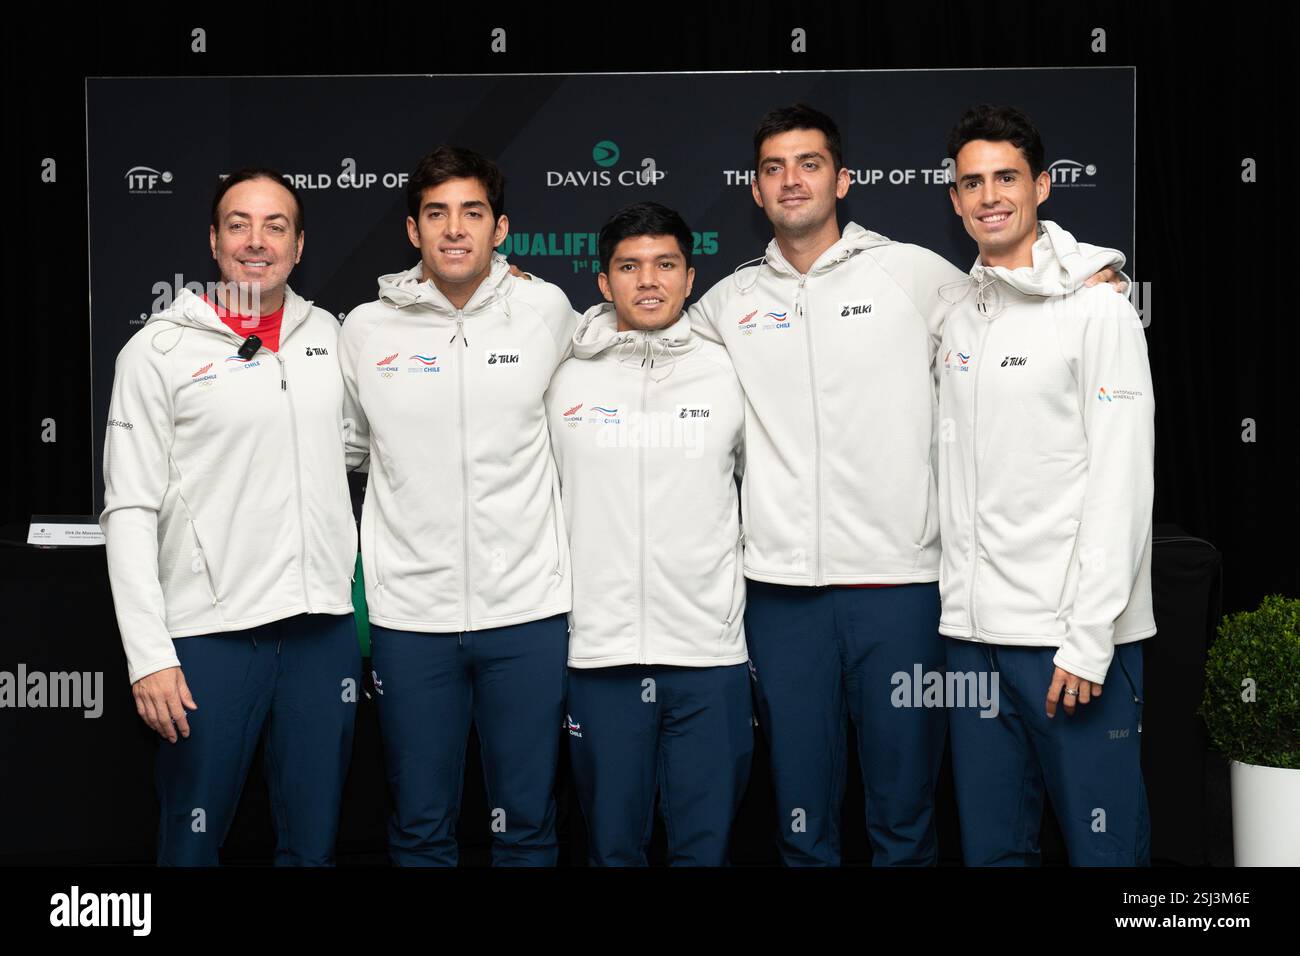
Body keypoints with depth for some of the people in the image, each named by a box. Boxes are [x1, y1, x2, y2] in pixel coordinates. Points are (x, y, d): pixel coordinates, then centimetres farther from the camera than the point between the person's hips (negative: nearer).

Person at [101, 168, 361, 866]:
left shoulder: (327, 335, 9)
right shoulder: (159, 350, -2)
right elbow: (130, 512, -5)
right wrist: (148, 653, -11)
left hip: (324, 626, 4)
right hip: (209, 632, -3)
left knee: (313, 842, 12)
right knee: (193, 842, 7)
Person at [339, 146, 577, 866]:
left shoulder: (548, 311, 0)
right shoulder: (367, 330, 1)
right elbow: (344, 449, 14)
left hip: (528, 608, 0)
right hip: (410, 614, 1)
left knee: (528, 825, 10)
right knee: (419, 828, 11)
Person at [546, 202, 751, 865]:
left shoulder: (728, 375, 4)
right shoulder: (565, 382, 4)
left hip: (711, 652, 0)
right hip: (600, 653, 0)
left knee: (704, 847, 7)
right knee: (612, 847, 10)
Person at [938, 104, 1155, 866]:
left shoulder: (1097, 311, -6)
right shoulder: (958, 313, 12)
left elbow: (1122, 484, -12)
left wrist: (1090, 638, -16)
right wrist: (961, 608, 7)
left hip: (1073, 632, -5)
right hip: (974, 628, 6)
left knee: (1103, 842, 2)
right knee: (992, 841, 13)